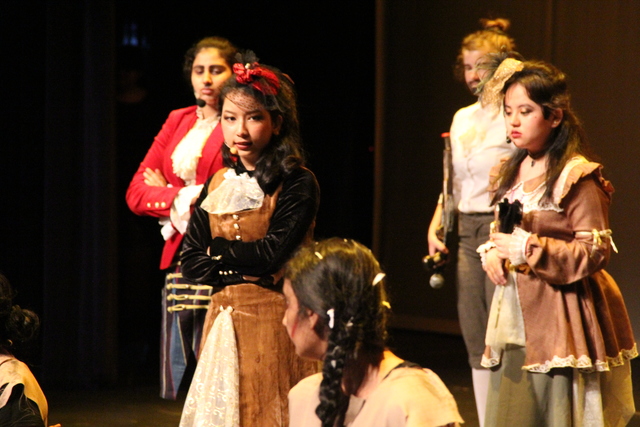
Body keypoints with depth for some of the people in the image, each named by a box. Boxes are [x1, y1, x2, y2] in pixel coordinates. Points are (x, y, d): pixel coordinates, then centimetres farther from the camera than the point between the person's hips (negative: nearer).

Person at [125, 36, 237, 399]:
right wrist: (185, 197, -5)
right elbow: (136, 193, 12)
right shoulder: (178, 121, 18)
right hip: (179, 261, 6)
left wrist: (170, 192, -2)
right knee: (178, 380, 4)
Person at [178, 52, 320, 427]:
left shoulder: (298, 183, -6)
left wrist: (219, 249, -1)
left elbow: (273, 252, -16)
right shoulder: (218, 184, 12)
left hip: (273, 319, -5)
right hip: (224, 320, 6)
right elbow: (191, 260, 8)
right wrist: (241, 271, -6)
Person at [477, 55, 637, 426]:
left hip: (560, 322, -8)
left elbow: (597, 251, -16)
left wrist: (532, 248, -20)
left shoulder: (577, 177, -12)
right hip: (515, 319, 8)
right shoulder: (511, 172, 14)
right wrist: (492, 251, 3)